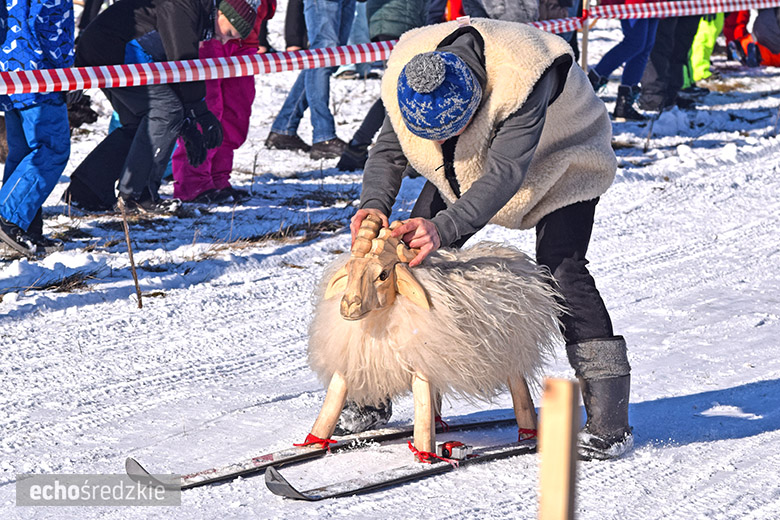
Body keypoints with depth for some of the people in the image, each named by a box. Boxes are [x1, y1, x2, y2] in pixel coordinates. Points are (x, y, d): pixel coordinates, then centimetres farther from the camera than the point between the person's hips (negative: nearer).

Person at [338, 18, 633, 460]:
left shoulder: (523, 78, -43)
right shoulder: (406, 75, -26)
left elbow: (505, 175, -45)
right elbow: (389, 152, -12)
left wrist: (445, 227, -56)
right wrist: (374, 204, -32)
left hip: (557, 165, -5)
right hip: (467, 173, 5)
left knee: (561, 267, -23)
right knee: (411, 249, -5)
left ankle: (610, 421, -17)